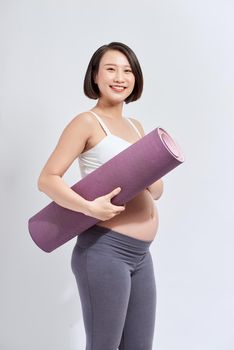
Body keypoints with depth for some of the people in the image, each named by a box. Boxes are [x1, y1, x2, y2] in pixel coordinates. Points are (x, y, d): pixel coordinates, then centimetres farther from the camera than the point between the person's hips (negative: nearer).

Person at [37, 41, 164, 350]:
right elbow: (47, 180, -14)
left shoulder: (136, 126, 15)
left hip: (140, 254, 8)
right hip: (104, 250, -7)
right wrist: (90, 207, -28)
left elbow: (157, 191, 16)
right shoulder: (87, 122, -7)